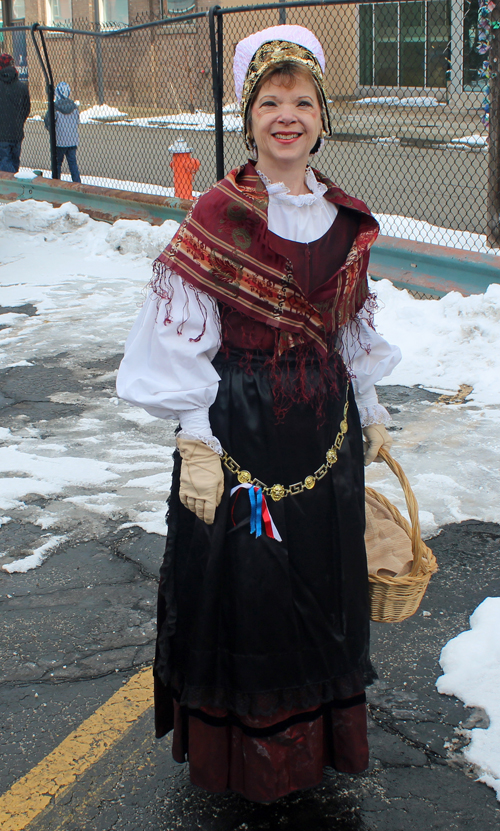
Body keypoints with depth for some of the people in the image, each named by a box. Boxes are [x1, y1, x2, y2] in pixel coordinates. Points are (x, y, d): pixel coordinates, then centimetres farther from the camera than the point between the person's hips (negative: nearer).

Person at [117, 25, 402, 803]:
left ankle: (317, 731, 36)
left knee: (322, 575, 15)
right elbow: (182, 333, -12)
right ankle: (240, 745, 27)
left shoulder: (346, 218, 3)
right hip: (240, 424, -4)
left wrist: (371, 415, 18)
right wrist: (196, 442, -16)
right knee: (240, 582, 6)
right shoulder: (219, 215, -12)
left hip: (324, 421, 5)